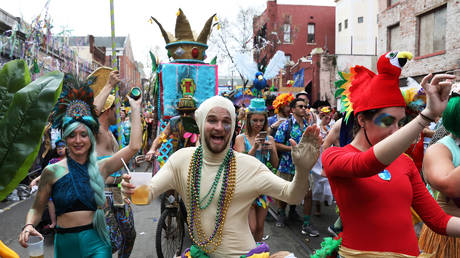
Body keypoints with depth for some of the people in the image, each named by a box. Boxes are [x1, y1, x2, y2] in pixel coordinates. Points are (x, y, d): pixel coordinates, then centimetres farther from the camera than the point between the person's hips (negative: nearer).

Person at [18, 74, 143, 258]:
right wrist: (29, 226, -16)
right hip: (65, 243, 1)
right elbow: (36, 209, 6)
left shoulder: (100, 168, -1)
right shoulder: (52, 171, -2)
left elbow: (134, 146, -7)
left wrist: (135, 108, -1)